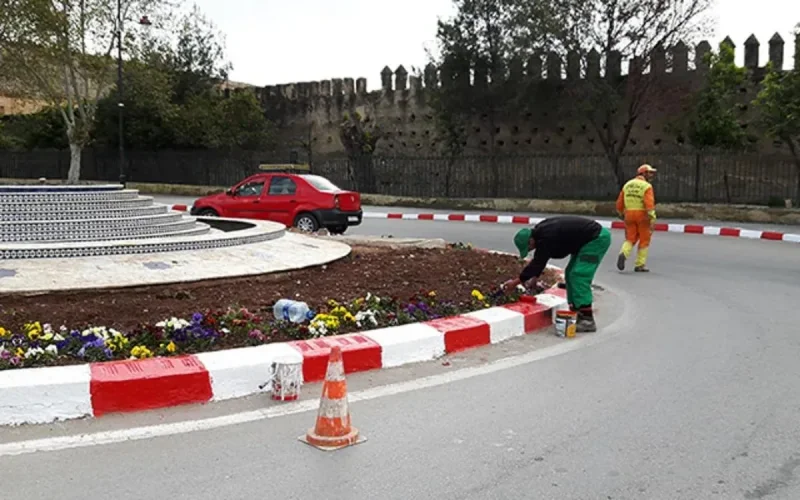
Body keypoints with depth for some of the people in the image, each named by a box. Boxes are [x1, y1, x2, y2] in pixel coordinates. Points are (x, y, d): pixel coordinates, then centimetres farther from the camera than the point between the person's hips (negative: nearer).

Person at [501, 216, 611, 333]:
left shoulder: (546, 238, -27)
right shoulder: (541, 232, 2)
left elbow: (538, 262, -23)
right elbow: (538, 260, 13)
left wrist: (516, 281, -17)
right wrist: (533, 277, 8)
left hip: (597, 238, -10)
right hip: (587, 240, 10)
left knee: (579, 276, -14)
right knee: (571, 273, 12)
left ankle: (587, 320, -13)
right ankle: (576, 314, 17)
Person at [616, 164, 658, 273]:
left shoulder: (627, 184, 9)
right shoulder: (647, 186, -9)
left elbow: (619, 202, 12)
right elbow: (649, 203, -20)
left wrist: (621, 214, 26)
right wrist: (652, 219, -23)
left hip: (629, 214, 5)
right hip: (642, 214, -5)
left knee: (630, 239, 11)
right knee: (644, 240, 9)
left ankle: (623, 254, -18)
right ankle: (640, 265, 10)